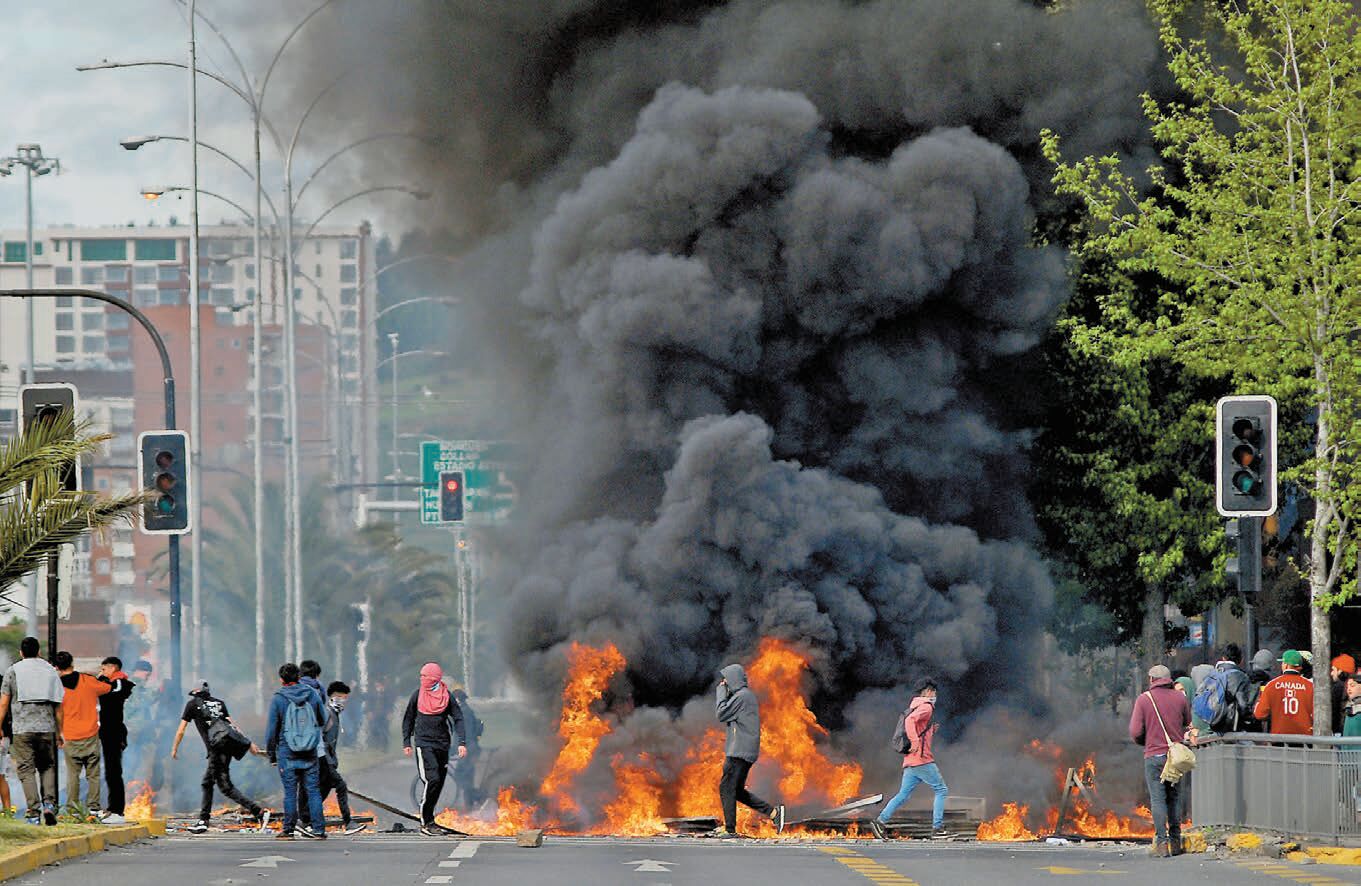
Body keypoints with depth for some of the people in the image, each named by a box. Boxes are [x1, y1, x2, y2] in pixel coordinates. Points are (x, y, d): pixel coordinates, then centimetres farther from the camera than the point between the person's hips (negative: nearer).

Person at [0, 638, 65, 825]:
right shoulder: (51, 671, 10)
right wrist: (59, 733, 13)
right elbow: (58, 706, 8)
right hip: (47, 728, 2)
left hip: (22, 729, -2)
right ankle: (49, 804, -4)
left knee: (26, 769, 0)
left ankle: (33, 813, -8)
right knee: (47, 767, 15)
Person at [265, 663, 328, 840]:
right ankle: (319, 829, 2)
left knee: (290, 792, 3)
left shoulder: (278, 699, -6)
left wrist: (271, 754, 7)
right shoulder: (312, 694, 2)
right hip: (311, 754, 2)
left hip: (287, 754, -2)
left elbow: (272, 729, -3)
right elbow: (323, 720, 15)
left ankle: (288, 830, 5)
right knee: (313, 791, 4)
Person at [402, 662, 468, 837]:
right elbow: (408, 719, 10)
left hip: (442, 744, 3)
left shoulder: (447, 696, 2)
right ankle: (426, 823, -11)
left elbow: (458, 719, 2)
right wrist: (406, 743, 6)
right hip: (423, 744, -3)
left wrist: (462, 742, -8)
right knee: (431, 780, -16)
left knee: (439, 783, 5)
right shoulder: (418, 695, 2)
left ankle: (429, 820, 17)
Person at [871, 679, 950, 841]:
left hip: (910, 762, 9)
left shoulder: (915, 708, 24)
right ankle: (937, 827, -8)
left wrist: (931, 731, 21)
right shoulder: (926, 707, -5)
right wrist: (915, 742, -30)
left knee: (903, 795, 6)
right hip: (922, 759, -9)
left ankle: (880, 821, -5)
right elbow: (910, 720, -24)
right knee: (941, 790, -3)